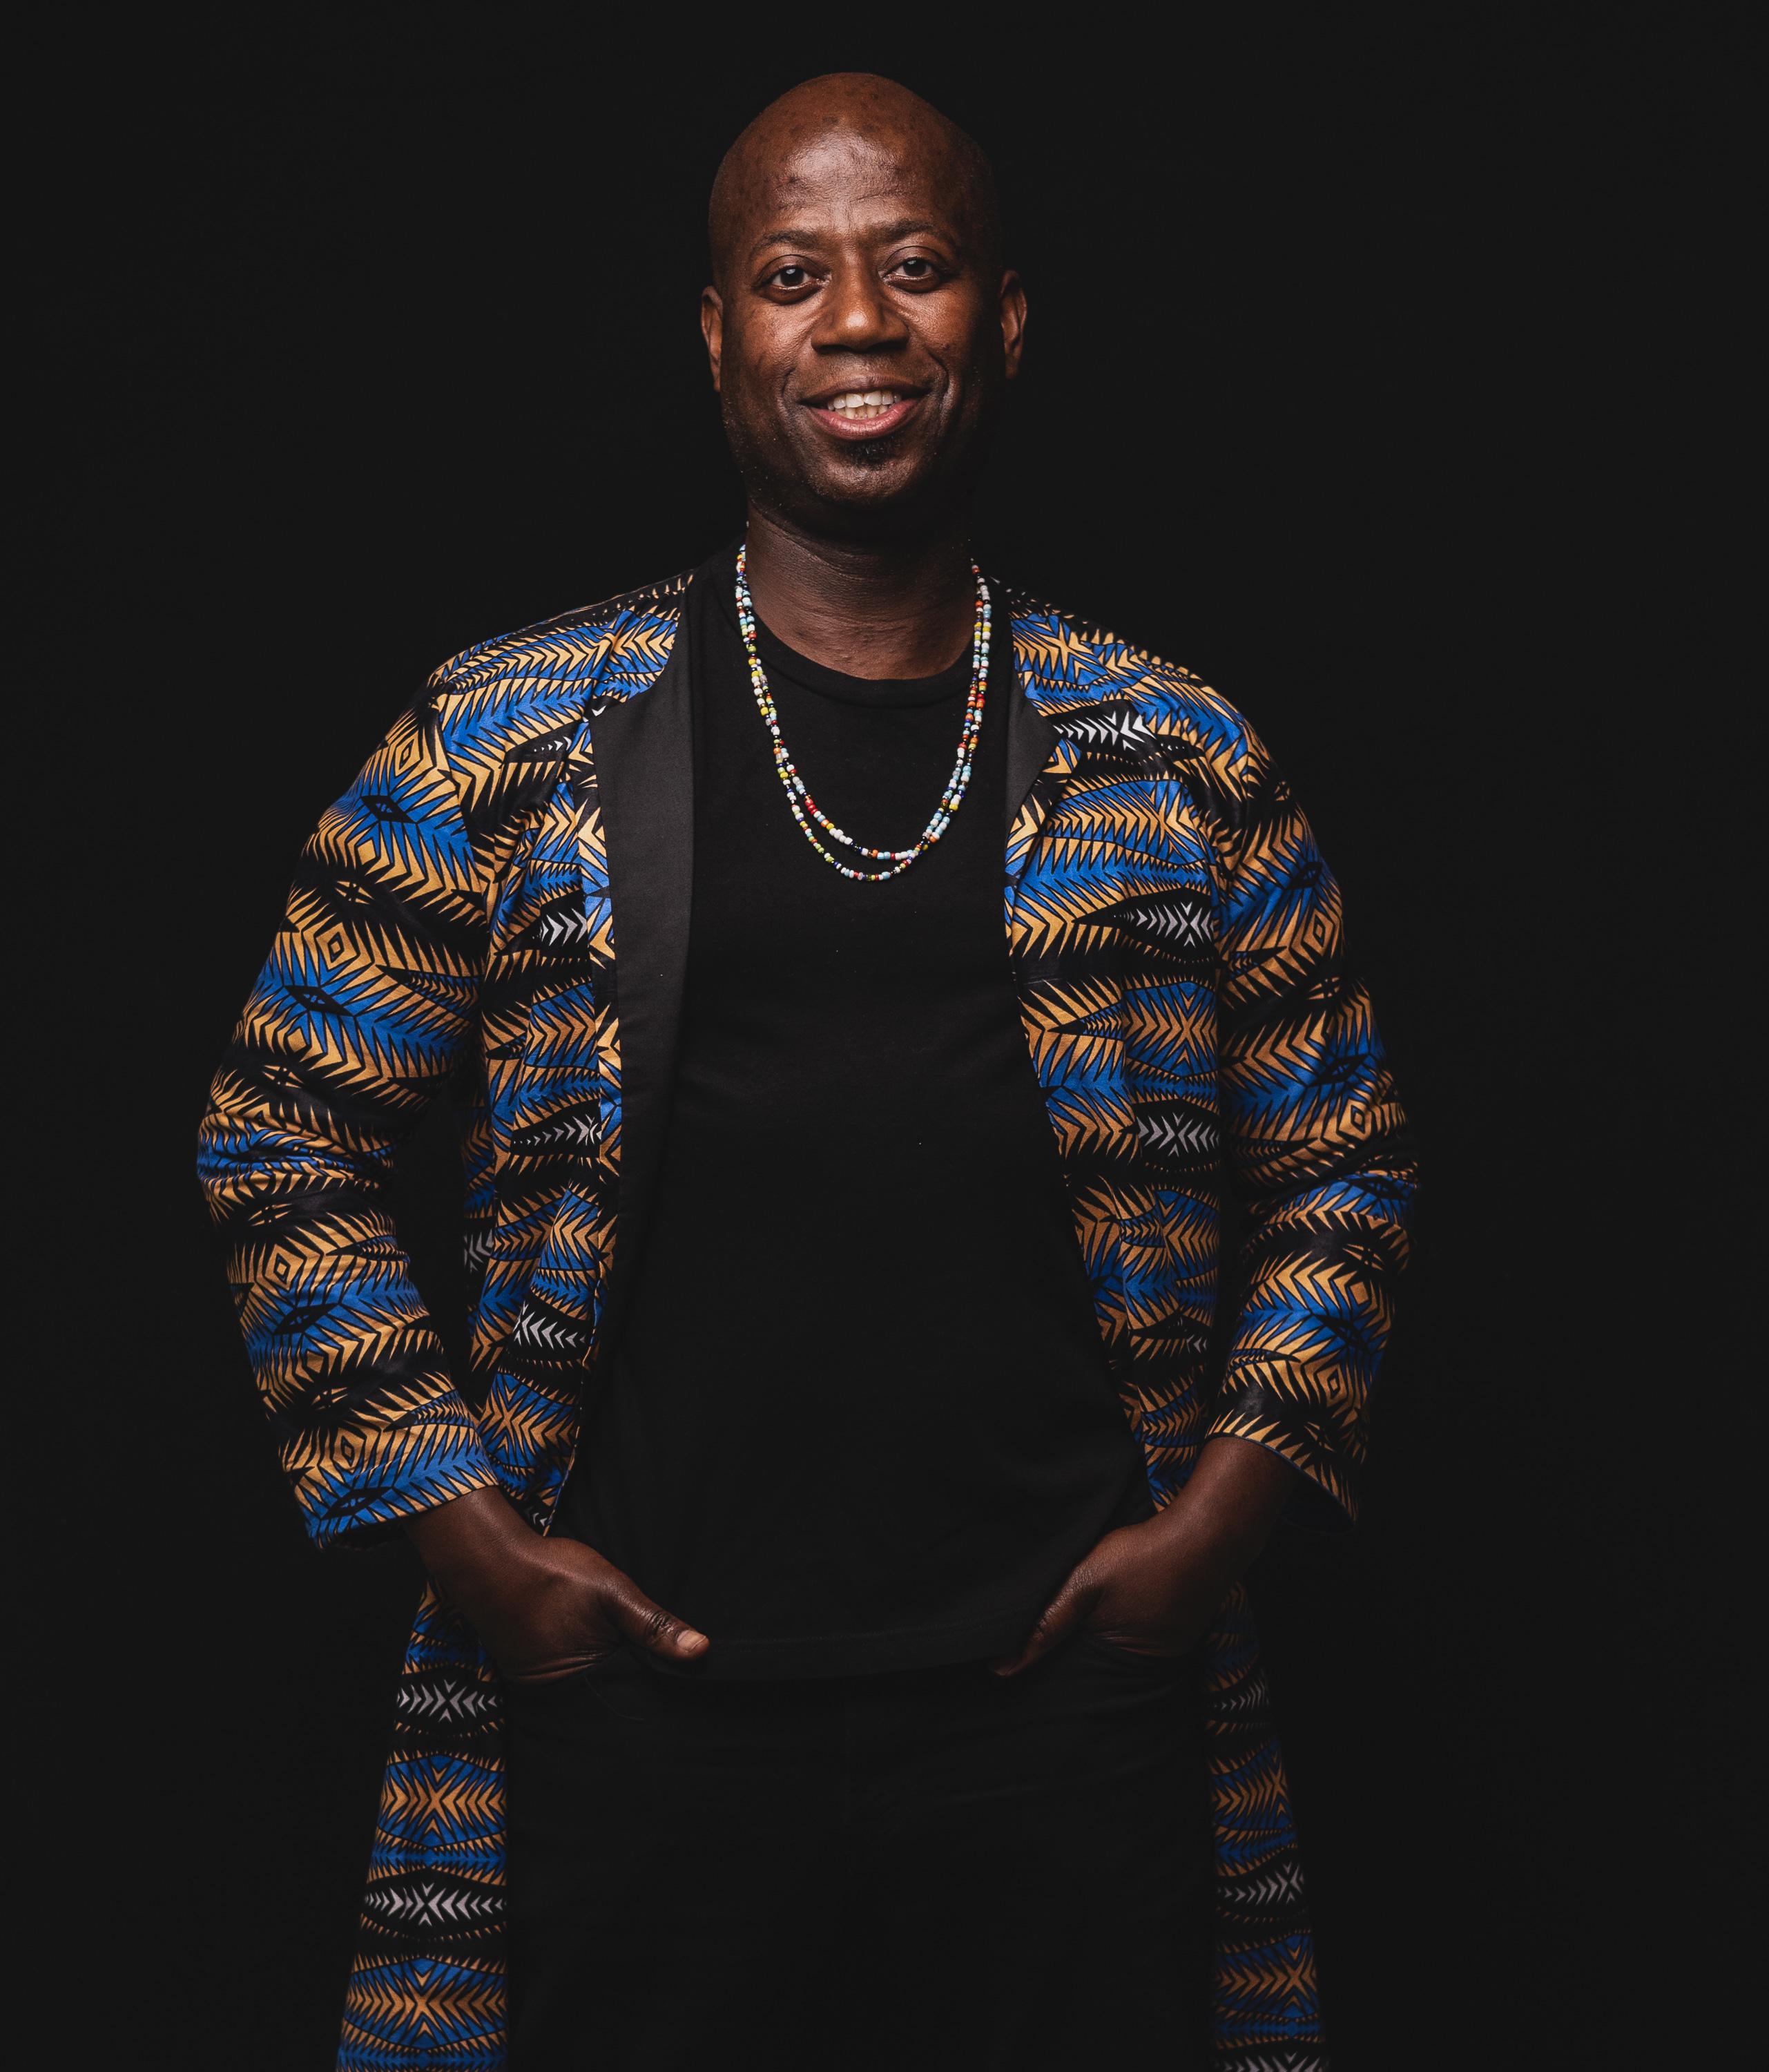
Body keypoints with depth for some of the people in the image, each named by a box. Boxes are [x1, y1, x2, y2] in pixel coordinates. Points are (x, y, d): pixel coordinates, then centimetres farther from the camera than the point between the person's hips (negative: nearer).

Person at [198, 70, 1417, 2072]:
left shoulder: (1185, 763, 6)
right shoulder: (500, 744, 2)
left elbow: (1340, 1170, 13)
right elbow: (280, 1142, 5)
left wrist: (1215, 1523, 1)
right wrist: (464, 1531, -3)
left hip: (1063, 1703, 1)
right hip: (636, 1702, -1)